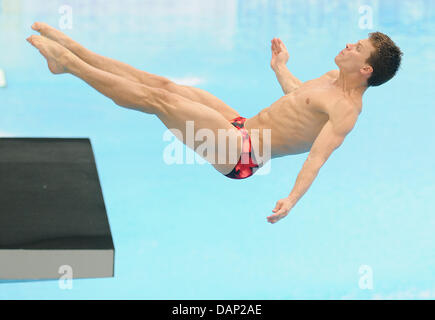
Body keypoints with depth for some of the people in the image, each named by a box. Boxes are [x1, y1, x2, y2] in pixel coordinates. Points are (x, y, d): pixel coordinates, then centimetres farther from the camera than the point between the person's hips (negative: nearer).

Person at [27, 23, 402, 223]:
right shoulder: (334, 78, 11)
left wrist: (292, 198, -46)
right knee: (162, 83, 4)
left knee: (157, 97, -11)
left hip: (243, 153, -9)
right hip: (243, 127, 9)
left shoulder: (347, 109, -19)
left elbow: (319, 154, -33)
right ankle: (70, 50, 11)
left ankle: (68, 61, 0)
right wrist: (281, 68, 44)